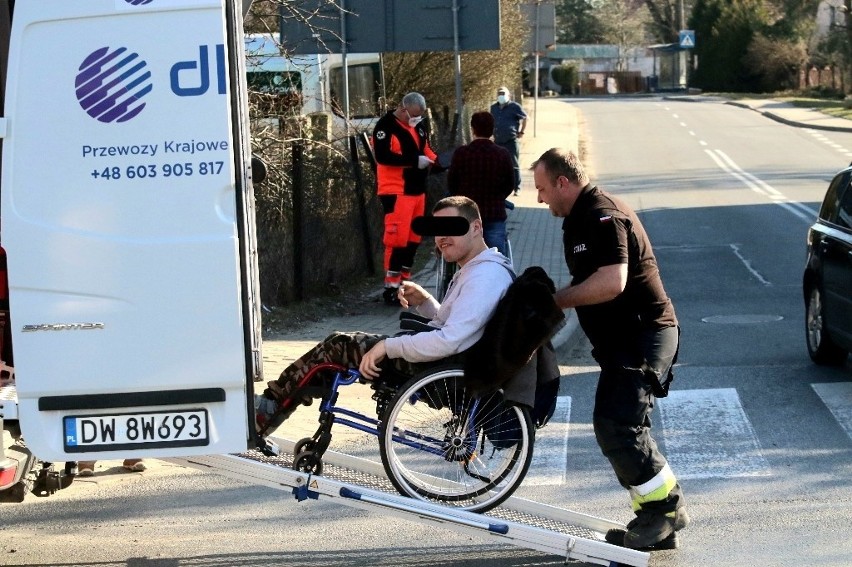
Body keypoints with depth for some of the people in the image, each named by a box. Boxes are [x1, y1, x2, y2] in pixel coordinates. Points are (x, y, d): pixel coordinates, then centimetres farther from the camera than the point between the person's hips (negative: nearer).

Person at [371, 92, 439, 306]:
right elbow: (382, 155, -22)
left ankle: (405, 281, 20)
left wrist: (436, 160, 1)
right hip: (396, 191, -9)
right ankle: (391, 287, -6)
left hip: (417, 190, 9)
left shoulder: (418, 126, 14)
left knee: (413, 238, 11)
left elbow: (425, 149, 23)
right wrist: (415, 161, -24)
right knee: (397, 237, -11)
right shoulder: (386, 126, -12)